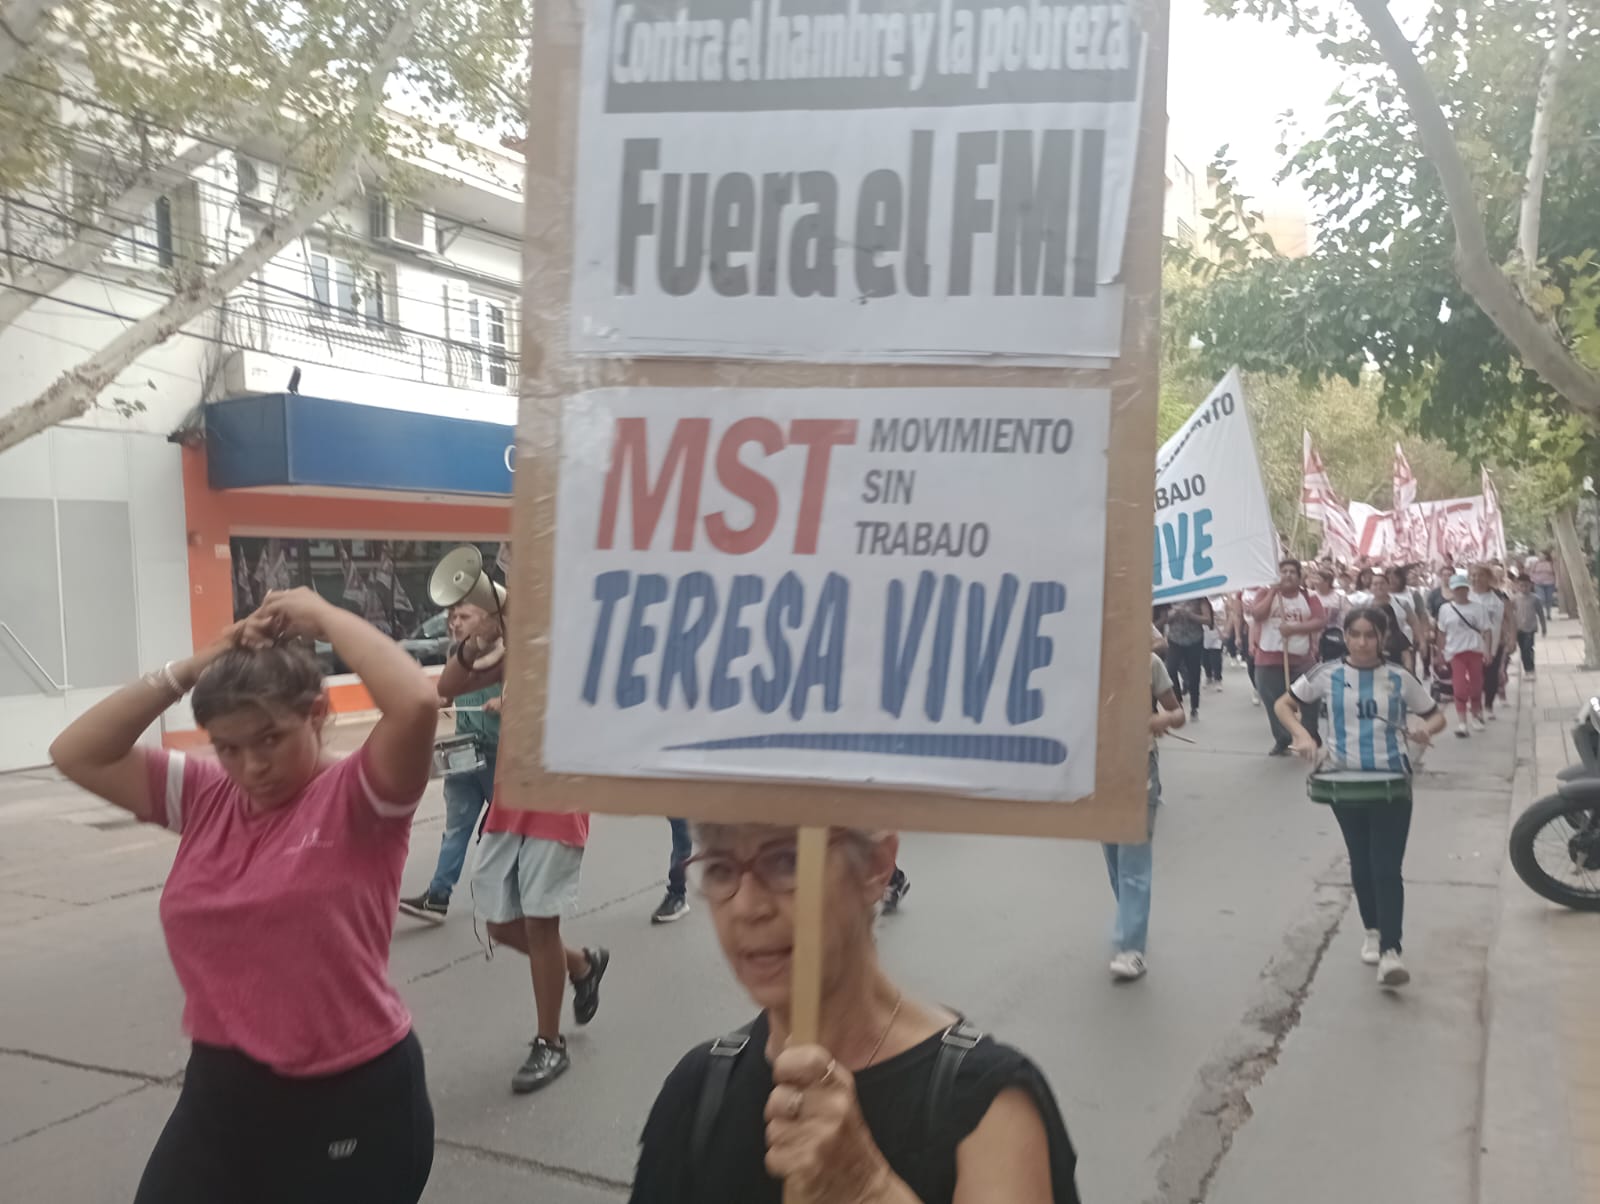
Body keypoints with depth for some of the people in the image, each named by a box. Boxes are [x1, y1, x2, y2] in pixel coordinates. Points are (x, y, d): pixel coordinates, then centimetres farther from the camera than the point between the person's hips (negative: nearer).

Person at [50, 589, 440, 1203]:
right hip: (220, 1089, 6)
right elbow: (76, 754, 2)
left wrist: (325, 617, -19)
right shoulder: (207, 797, 4)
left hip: (351, 1097, -6)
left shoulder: (355, 798, -14)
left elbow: (417, 704, -32)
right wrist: (193, 667, -7)